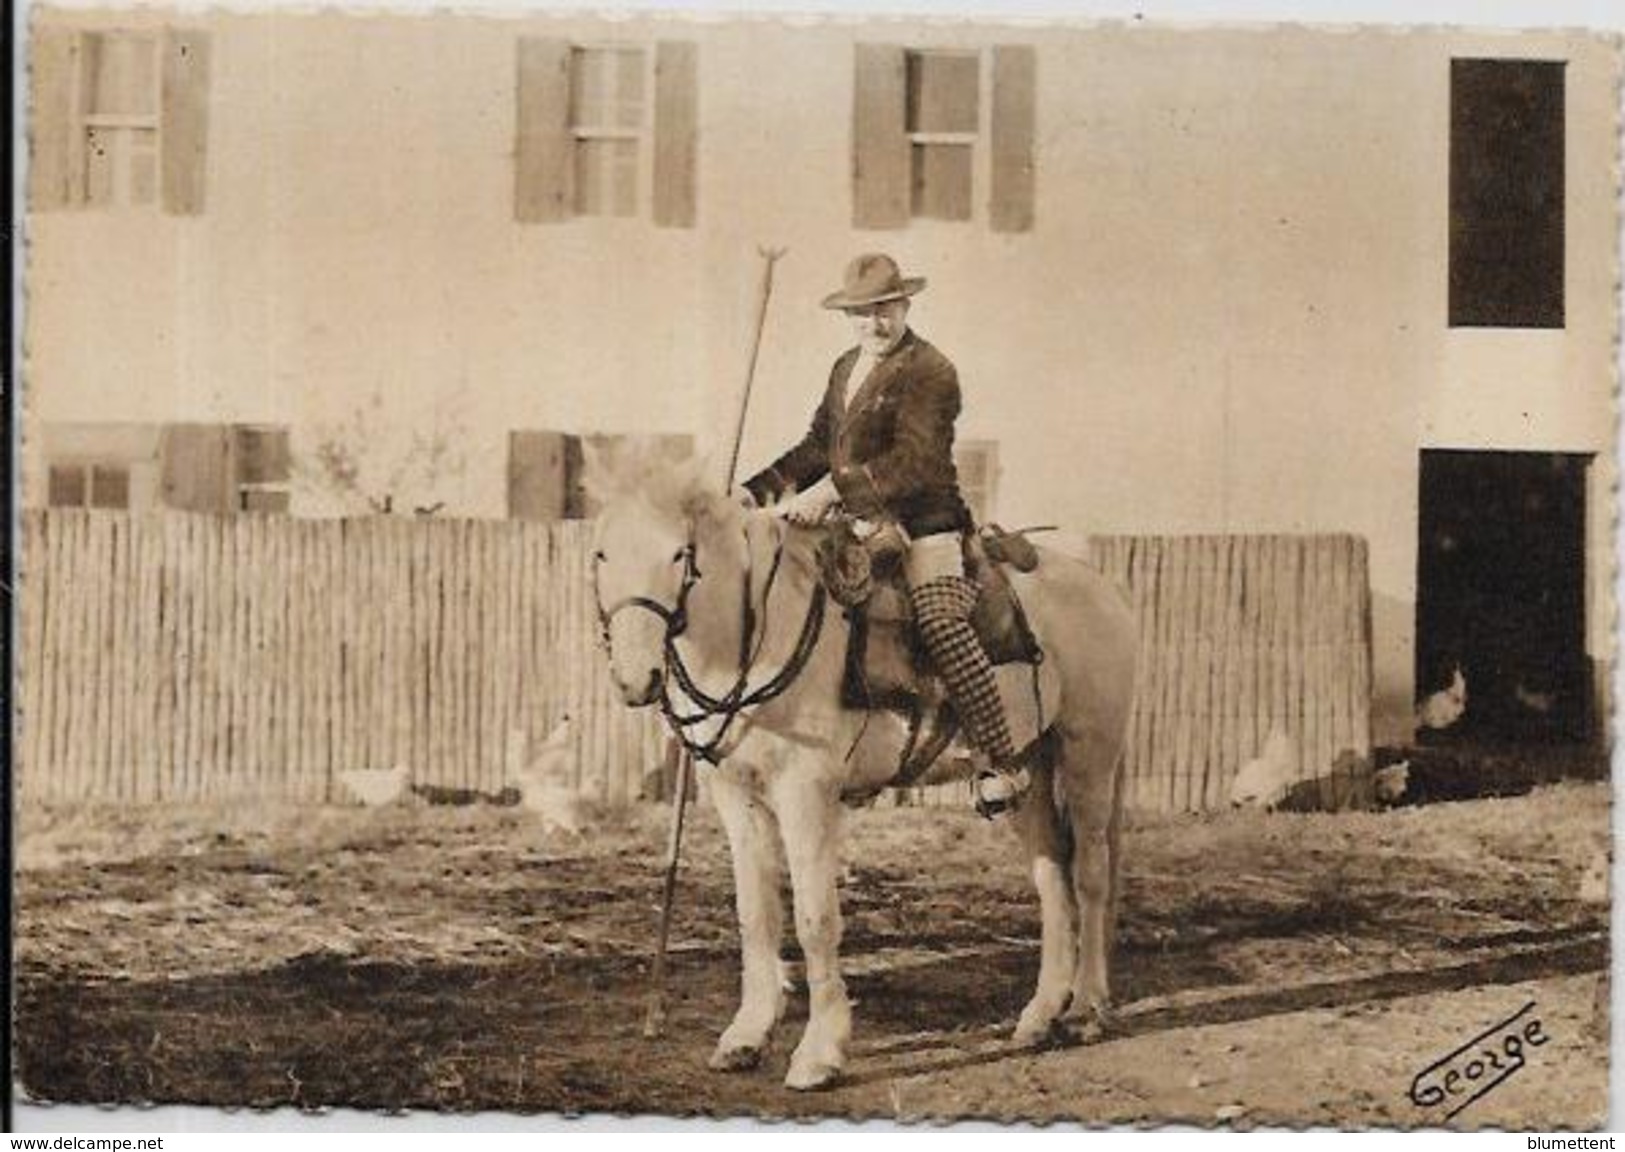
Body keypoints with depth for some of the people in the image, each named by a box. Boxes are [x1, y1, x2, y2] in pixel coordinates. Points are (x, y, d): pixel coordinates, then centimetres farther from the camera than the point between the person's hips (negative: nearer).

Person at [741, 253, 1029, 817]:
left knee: (942, 623, -26)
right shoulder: (845, 368, 18)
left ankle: (1003, 764, -22)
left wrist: (831, 491, -29)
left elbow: (914, 460, -21)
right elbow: (818, 447, 23)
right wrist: (758, 491, 9)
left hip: (921, 523, -9)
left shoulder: (930, 372, -9)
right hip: (860, 526, 9)